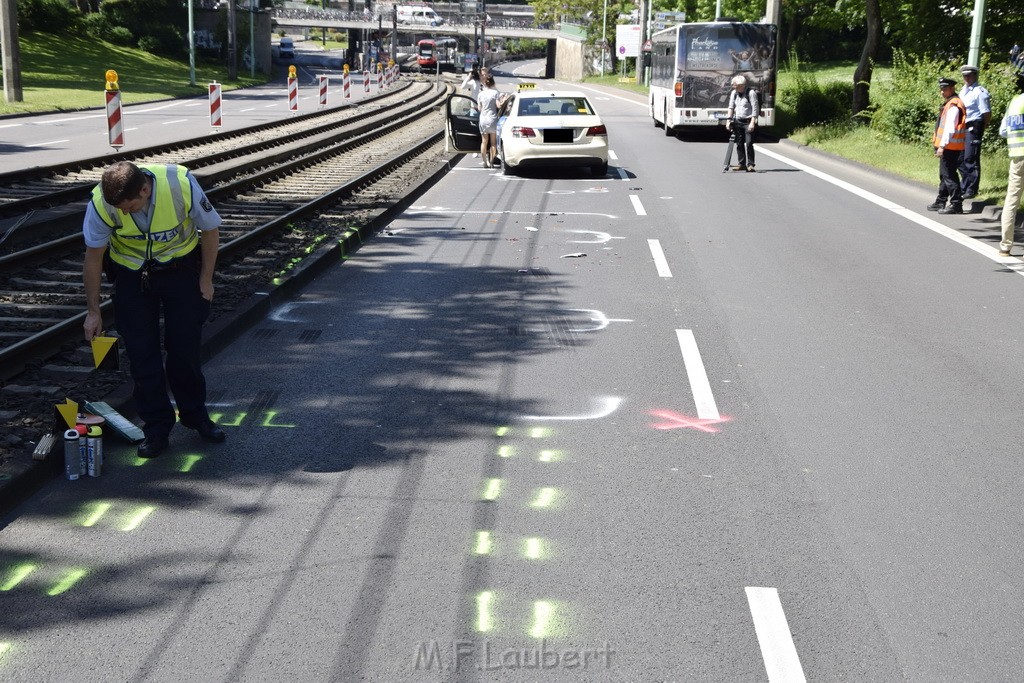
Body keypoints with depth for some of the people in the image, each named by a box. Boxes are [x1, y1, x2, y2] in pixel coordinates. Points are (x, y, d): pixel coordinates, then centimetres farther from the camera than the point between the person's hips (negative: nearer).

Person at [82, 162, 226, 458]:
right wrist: (93, 311, -4)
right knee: (142, 353, 0)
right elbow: (94, 256, -10)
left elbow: (210, 229, -11)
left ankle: (195, 415, 24)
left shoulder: (181, 184, -29)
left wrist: (206, 279, -5)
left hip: (181, 270, -1)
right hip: (131, 275, 1)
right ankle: (156, 427, 12)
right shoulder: (101, 202, -25)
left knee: (185, 347, 4)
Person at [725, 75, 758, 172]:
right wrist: (728, 120, 2)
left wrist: (752, 122, -19)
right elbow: (731, 107, 12)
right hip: (737, 122, 6)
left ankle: (750, 164, -7)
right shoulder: (734, 93, 10)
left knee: (749, 143, -11)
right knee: (739, 144, 6)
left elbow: (755, 108, -12)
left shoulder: (751, 93, -8)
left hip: (748, 121, -6)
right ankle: (742, 164, 12)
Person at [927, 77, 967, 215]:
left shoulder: (953, 105, -16)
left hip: (949, 147, -11)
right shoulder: (948, 104, 16)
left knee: (949, 175, -8)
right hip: (949, 147, 11)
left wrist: (942, 145, -22)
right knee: (944, 175, 18)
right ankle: (941, 202, 29)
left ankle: (956, 204, -6)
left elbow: (950, 128, -22)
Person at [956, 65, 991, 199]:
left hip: (973, 128, -9)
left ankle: (971, 189, -1)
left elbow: (987, 113, -12)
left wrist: (980, 129, -6)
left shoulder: (980, 92, -11)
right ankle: (964, 187, 26)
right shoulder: (963, 90, 15)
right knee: (961, 158, 14)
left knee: (971, 159, -6)